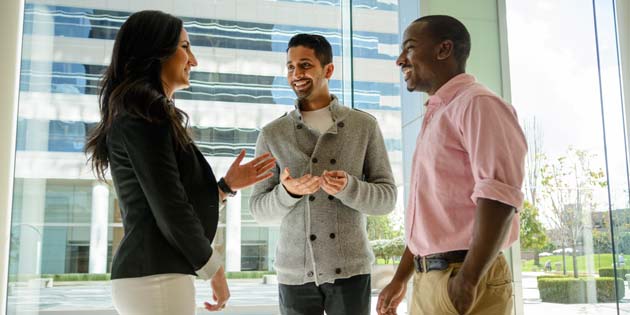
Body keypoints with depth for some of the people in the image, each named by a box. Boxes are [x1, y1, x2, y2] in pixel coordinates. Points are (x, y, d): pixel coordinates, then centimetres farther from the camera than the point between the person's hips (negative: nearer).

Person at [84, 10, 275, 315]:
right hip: (156, 276, -10)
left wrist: (228, 185, 15)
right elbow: (169, 211, -17)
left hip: (144, 274, 10)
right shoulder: (146, 113, -11)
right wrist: (214, 269, -7)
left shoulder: (136, 113, 18)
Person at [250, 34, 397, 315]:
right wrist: (288, 192, -17)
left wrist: (348, 187, -18)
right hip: (295, 273, 1)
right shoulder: (272, 134, 3)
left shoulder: (365, 126, 2)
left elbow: (387, 197, 1)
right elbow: (260, 210, 4)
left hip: (350, 270, 0)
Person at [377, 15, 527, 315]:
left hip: (464, 278, -8)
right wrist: (400, 278, 19)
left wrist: (467, 281, -26)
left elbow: (498, 196, -21)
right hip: (427, 279, 9)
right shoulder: (435, 116, 18)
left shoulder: (477, 104, -10)